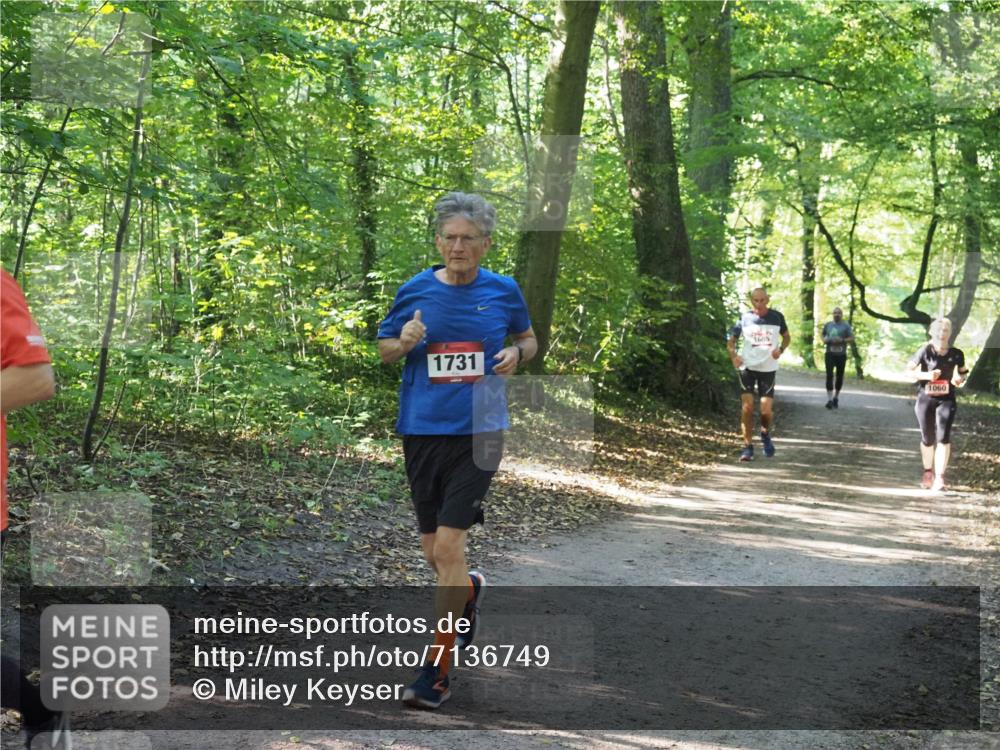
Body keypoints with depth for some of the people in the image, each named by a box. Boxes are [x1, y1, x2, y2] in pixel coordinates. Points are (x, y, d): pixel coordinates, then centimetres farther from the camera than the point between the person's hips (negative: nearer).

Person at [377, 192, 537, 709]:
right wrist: (404, 342, -10)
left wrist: (517, 354, -5)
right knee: (431, 549, 10)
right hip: (421, 430, 2)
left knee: (448, 545, -11)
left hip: (477, 433, -2)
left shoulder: (503, 291, 2)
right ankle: (469, 591, 47)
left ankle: (436, 672, -2)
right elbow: (383, 349, 12)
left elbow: (528, 340, 17)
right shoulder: (414, 291, 3)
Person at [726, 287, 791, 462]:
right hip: (747, 366, 0)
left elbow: (786, 336, 14)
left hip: (768, 368, 0)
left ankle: (765, 433, 28)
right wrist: (733, 355, -15)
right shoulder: (744, 318, -1)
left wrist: (781, 349, -8)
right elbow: (731, 340, 5)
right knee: (747, 406, -7)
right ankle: (747, 446, 2)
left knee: (766, 410, -5)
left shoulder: (777, 317, 0)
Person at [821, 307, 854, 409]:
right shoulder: (827, 324, 9)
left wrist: (842, 341, -19)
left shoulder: (846, 326, 0)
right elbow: (823, 335, 23)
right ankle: (829, 399, -16)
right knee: (829, 375, -13)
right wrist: (824, 340, 0)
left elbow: (852, 338, -4)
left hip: (841, 354, -1)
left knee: (839, 376, 8)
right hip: (830, 354, 1)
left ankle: (836, 397, 26)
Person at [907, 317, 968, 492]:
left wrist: (960, 378, -9)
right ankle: (928, 472, 36)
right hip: (925, 399, 0)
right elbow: (910, 370, -4)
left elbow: (963, 371, 14)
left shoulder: (956, 354, -1)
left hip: (946, 400, 0)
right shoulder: (925, 351, -8)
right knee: (927, 439, 12)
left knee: (943, 437, -15)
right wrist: (926, 375, -20)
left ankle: (939, 478, -15)